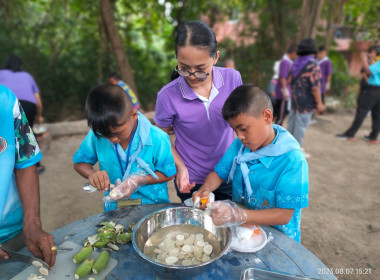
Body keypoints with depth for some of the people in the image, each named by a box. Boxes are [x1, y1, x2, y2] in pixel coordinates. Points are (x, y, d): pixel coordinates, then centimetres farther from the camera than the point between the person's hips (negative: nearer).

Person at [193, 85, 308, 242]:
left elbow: (285, 215, -20)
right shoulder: (240, 144, -1)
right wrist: (205, 190, -15)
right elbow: (219, 173, 7)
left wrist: (238, 216, -31)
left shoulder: (292, 160, -20)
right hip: (240, 229, 6)